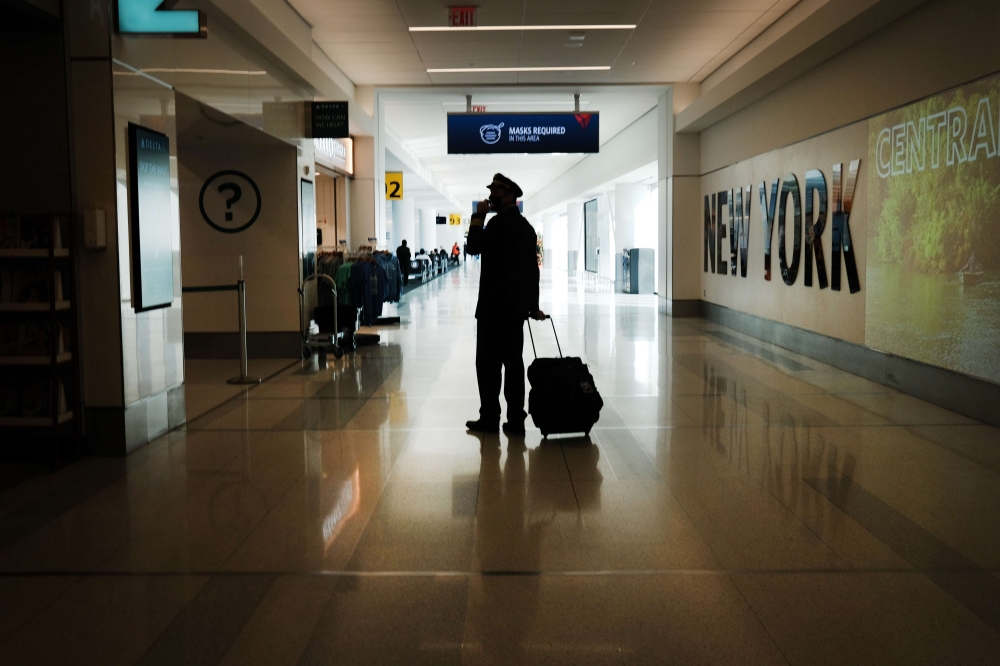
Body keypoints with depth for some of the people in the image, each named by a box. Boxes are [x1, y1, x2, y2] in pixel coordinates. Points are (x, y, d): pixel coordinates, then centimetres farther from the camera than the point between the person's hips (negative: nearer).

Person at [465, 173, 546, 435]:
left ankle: (490, 418, 3)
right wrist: (533, 306, 20)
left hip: (495, 305, -8)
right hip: (516, 305, 8)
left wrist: (478, 217, -5)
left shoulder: (499, 222, -13)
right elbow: (532, 270, 17)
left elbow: (473, 247, -13)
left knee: (488, 362, -1)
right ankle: (516, 420, 8)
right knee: (513, 362, 7)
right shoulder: (526, 226, 15)